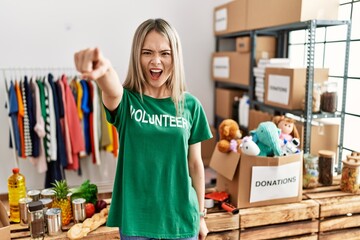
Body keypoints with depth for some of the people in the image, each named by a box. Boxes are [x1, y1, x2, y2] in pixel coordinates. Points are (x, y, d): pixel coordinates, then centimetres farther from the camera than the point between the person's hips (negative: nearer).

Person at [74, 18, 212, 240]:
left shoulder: (190, 105, -3)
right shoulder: (126, 101, -8)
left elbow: (196, 164, 3)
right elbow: (112, 90, -34)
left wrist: (200, 215, 8)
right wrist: (104, 69, -56)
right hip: (135, 220, -1)